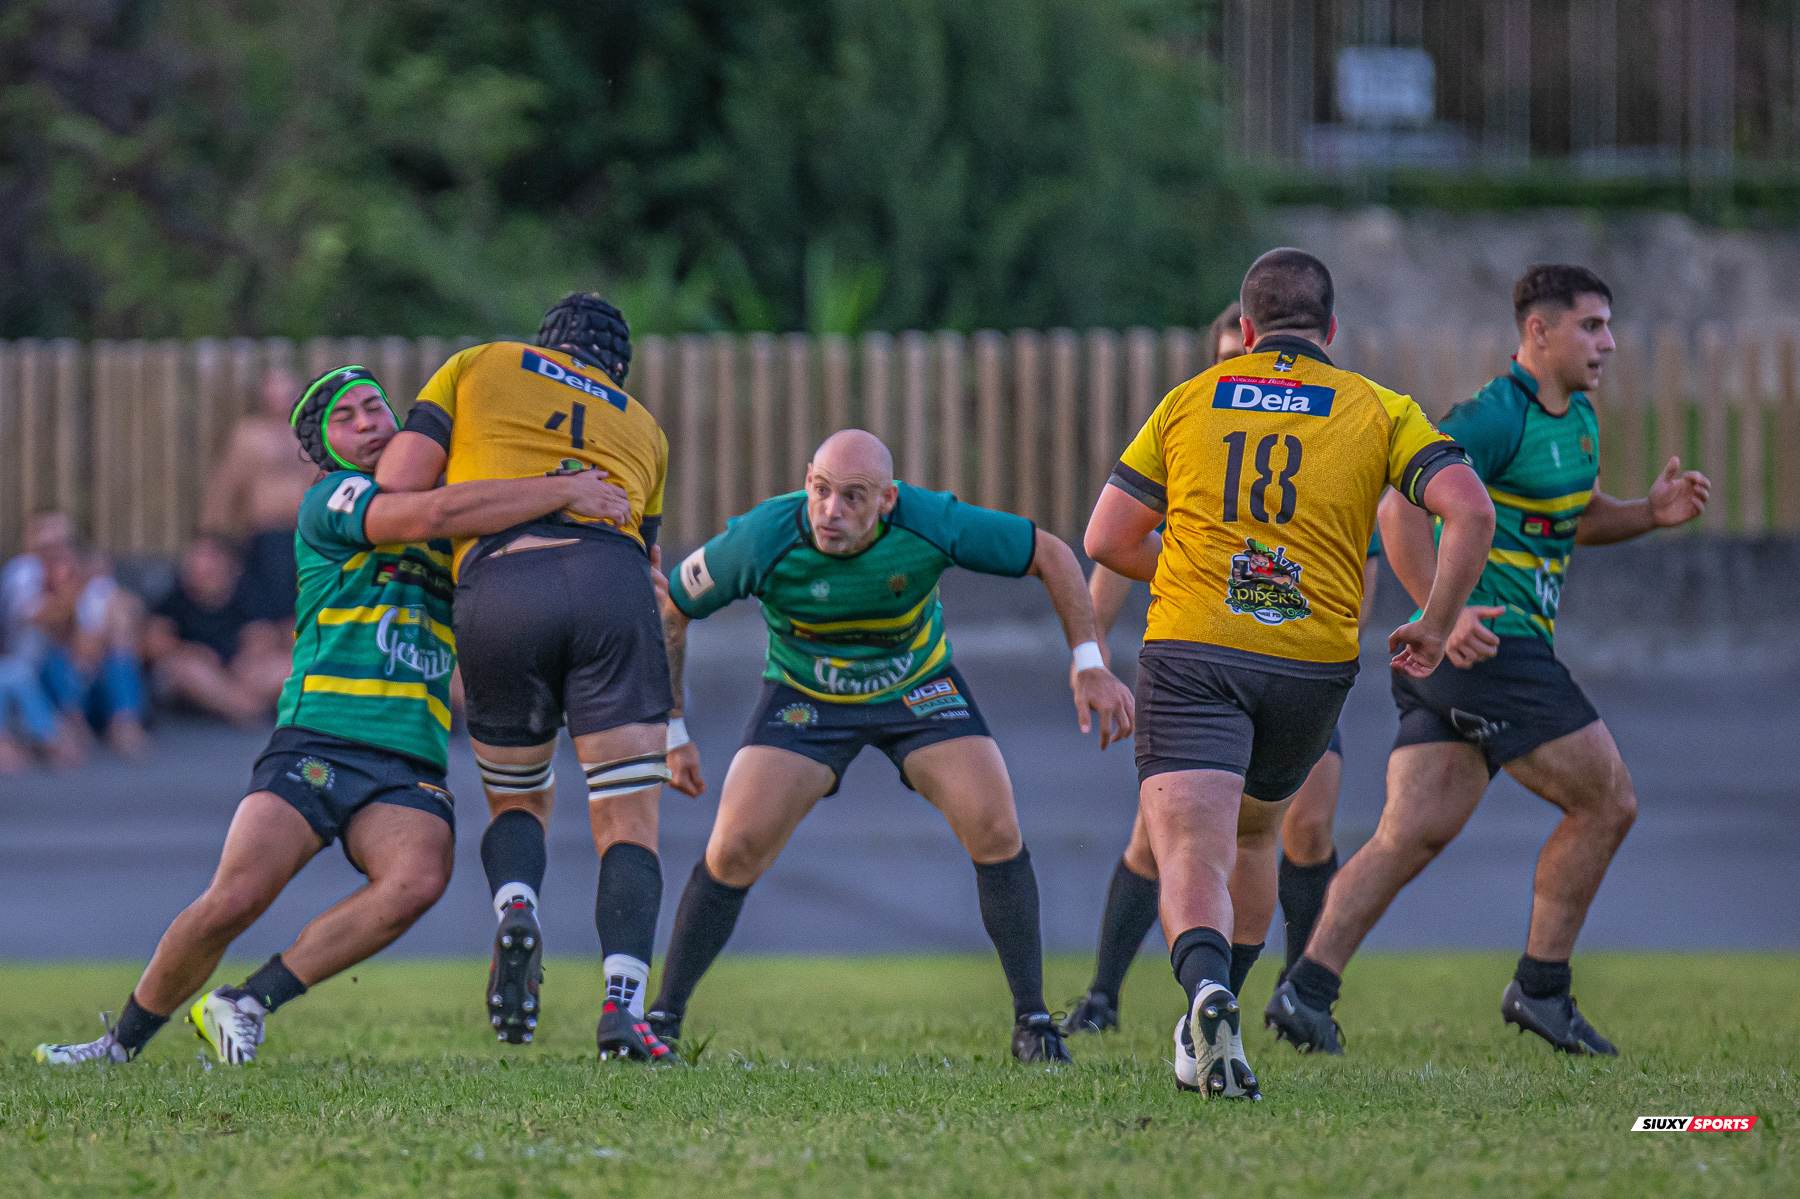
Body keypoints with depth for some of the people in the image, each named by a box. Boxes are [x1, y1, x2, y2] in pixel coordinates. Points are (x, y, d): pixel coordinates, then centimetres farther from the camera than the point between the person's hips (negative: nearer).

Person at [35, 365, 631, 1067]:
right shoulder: (331, 499, 1)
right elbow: (431, 515, -16)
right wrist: (562, 491, -16)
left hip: (410, 766, 4)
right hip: (316, 741, -4)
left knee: (419, 879, -28)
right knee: (232, 902, -19)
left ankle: (245, 1007, -17)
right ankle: (124, 1041, 8)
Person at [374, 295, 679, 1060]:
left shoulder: (477, 367, 24)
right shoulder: (641, 427, 30)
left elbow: (396, 486, 13)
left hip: (497, 588, 0)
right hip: (610, 579, 0)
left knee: (517, 802, 21)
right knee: (628, 824, 3)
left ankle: (516, 913, -10)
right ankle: (623, 1004, -17)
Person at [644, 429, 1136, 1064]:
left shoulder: (932, 523, -30)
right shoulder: (762, 540, -31)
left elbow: (1050, 556, -15)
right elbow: (669, 609, -13)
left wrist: (1090, 667, -19)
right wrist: (671, 730, -11)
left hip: (918, 689, 0)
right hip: (804, 696, 0)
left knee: (995, 831, -18)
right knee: (735, 849, -16)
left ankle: (1032, 1021, -5)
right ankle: (663, 1017, 1)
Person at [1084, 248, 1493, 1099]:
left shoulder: (1189, 402, 10)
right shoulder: (1379, 411, 7)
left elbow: (1107, 540, 8)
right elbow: (1470, 511, -7)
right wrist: (1435, 628, 4)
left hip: (1190, 653, -2)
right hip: (1312, 664, 2)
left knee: (1190, 855, -11)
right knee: (1248, 838, 26)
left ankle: (1207, 988, -40)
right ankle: (1208, 1028, 24)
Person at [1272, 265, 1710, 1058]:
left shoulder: (1577, 420, 17)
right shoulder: (1495, 416, -13)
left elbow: (1577, 518, 32)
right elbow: (1400, 508, -21)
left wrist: (1651, 513, 13)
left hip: (1463, 651, 9)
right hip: (1487, 650, -9)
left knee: (1412, 834, 3)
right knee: (1606, 802, -2)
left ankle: (1307, 988, -4)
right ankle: (1541, 987, 6)